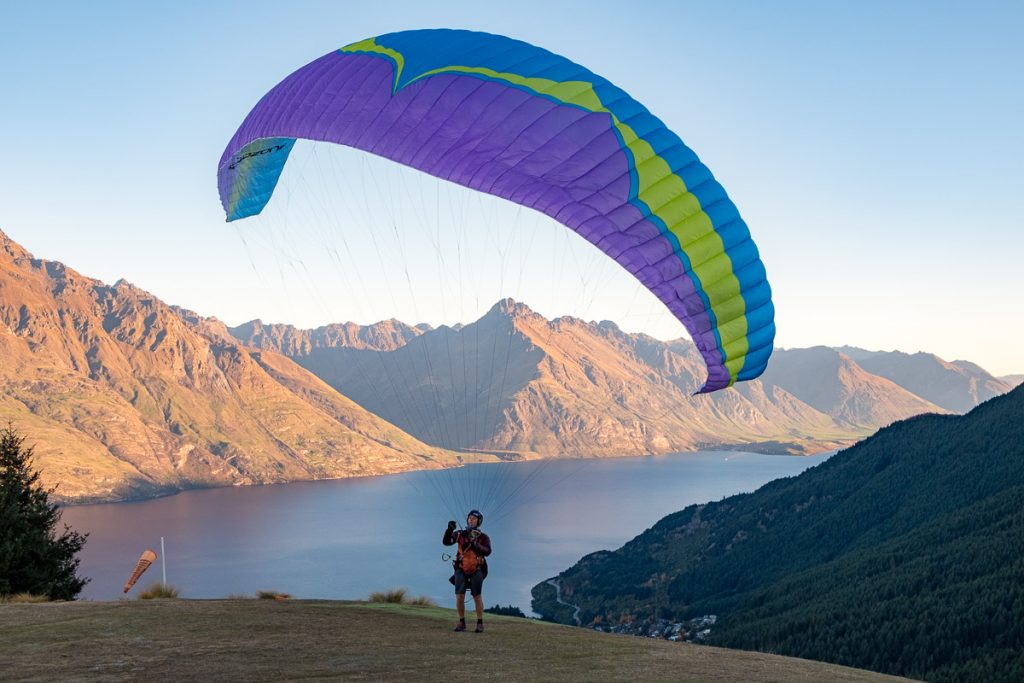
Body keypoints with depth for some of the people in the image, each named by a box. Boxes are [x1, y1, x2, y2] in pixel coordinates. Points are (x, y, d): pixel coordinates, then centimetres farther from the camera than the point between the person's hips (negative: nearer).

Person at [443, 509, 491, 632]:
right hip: (461, 570, 1)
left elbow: (487, 551, -16)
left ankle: (480, 623, 11)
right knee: (459, 596, -5)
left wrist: (474, 544, -28)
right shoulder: (460, 534, 4)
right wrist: (449, 529, -23)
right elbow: (446, 542, -7)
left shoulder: (483, 537, -1)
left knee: (477, 597, -1)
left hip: (476, 570, -1)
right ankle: (461, 622, 10)